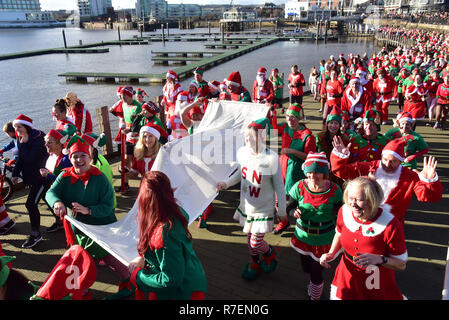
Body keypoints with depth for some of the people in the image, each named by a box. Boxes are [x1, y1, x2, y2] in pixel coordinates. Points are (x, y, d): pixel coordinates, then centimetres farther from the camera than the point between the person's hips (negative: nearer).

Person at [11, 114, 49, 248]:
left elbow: (29, 158, -28)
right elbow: (20, 158, 10)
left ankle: (35, 234, 0)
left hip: (42, 176, -9)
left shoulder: (38, 138, -20)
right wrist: (15, 174, 1)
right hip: (32, 176, 9)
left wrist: (24, 144, -22)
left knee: (30, 204, -11)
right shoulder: (21, 139, 5)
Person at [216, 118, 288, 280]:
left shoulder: (271, 158, -24)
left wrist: (282, 211, -5)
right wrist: (226, 183, -2)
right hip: (246, 205, 5)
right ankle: (255, 262, 47)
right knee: (249, 236, 20)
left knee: (256, 242, 0)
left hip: (264, 208, -5)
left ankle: (270, 252, 35)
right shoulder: (242, 152, -10)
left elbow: (279, 186, -13)